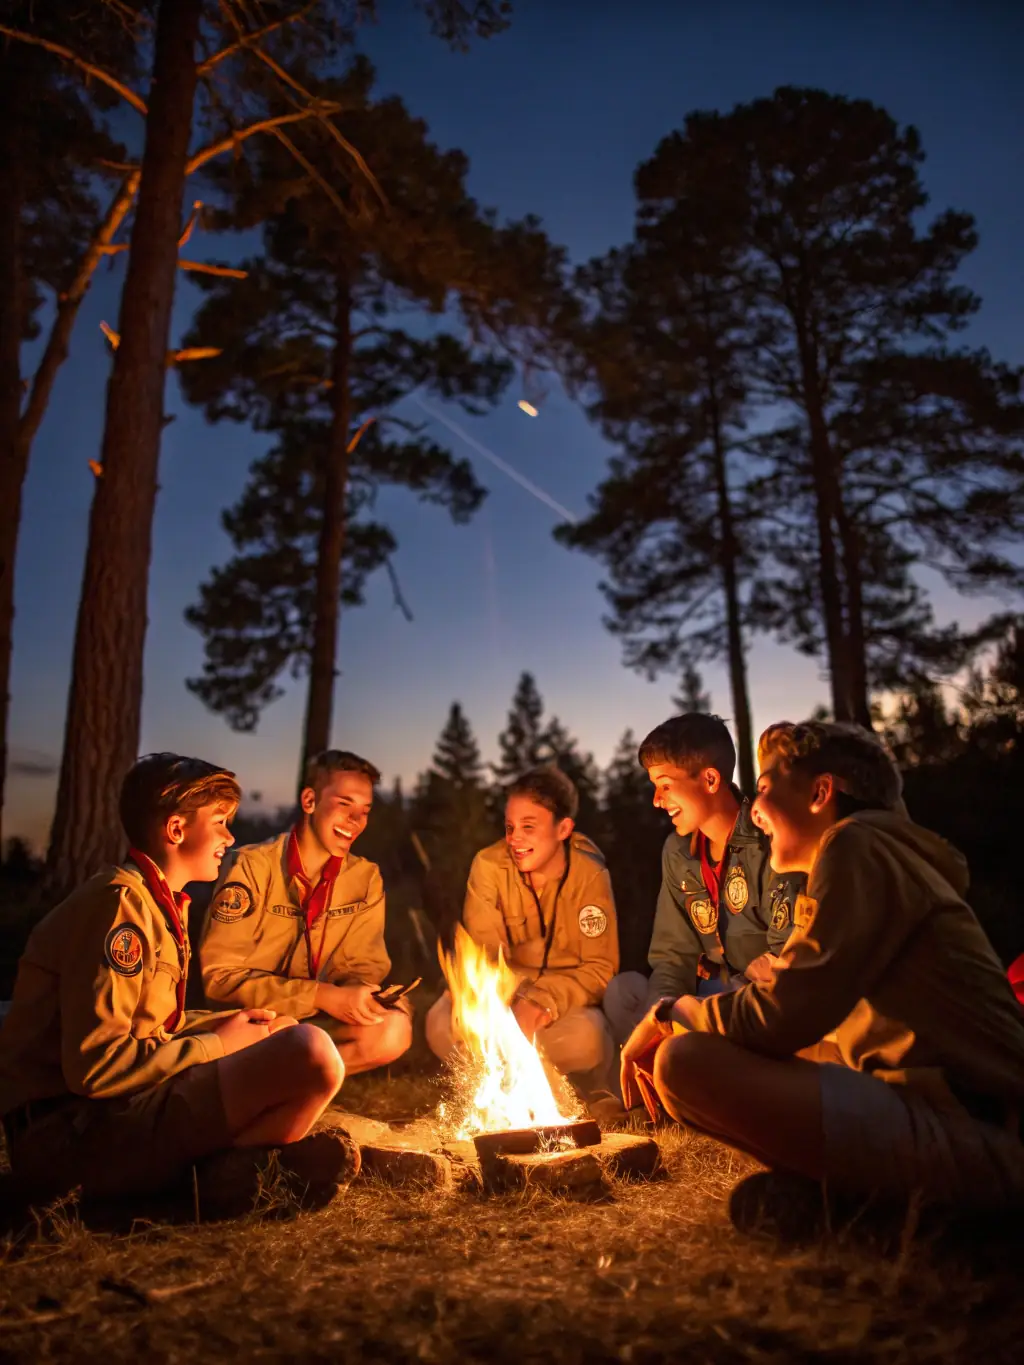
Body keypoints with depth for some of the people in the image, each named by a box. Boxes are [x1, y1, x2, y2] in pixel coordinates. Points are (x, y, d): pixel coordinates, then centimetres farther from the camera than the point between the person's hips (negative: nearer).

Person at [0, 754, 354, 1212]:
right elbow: (94, 1065, -21)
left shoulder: (162, 904, 16)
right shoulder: (119, 900, -14)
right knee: (313, 1055, -29)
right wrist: (217, 1045, -10)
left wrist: (231, 1024, 7)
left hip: (116, 1109, 11)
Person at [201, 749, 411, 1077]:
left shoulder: (366, 878, -2)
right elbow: (220, 976, -16)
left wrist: (356, 995, -22)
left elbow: (362, 965, 3)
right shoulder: (252, 866, -15)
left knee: (393, 1028, -23)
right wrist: (321, 996, -25)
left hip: (313, 1020, 5)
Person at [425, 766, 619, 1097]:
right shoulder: (489, 866, -13)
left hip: (566, 993, -1)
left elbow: (600, 968, -13)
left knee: (585, 1038, -35)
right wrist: (514, 1003, -30)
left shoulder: (590, 875, -15)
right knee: (442, 1026, -28)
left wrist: (543, 1001, -30)